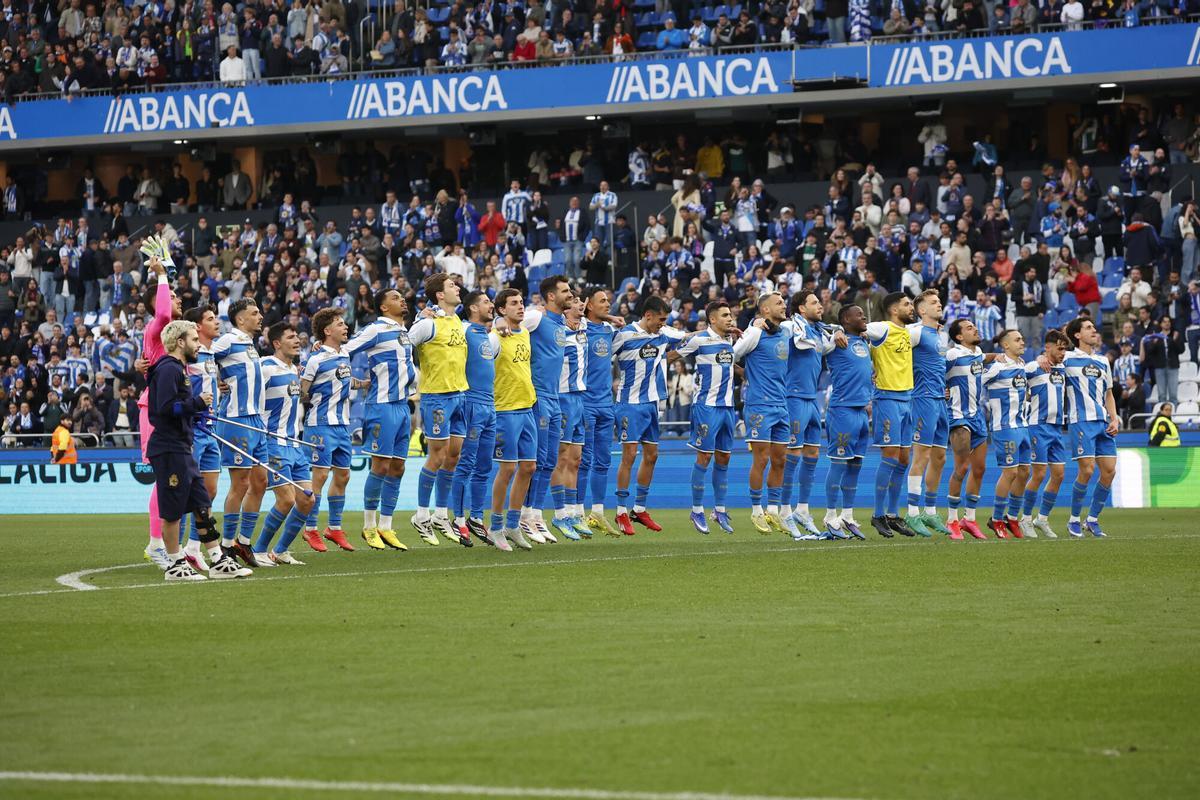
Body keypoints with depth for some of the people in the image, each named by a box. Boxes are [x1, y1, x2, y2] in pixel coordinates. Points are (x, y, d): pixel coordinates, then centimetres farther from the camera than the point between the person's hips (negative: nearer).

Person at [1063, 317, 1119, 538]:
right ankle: (1074, 520, 1)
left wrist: (1114, 420, 10)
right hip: (1081, 421, -6)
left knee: (1109, 470, -1)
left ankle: (1092, 519, 11)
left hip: (1103, 422, 6)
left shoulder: (1103, 361, 18)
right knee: (1087, 469, -14)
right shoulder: (1068, 358, 1)